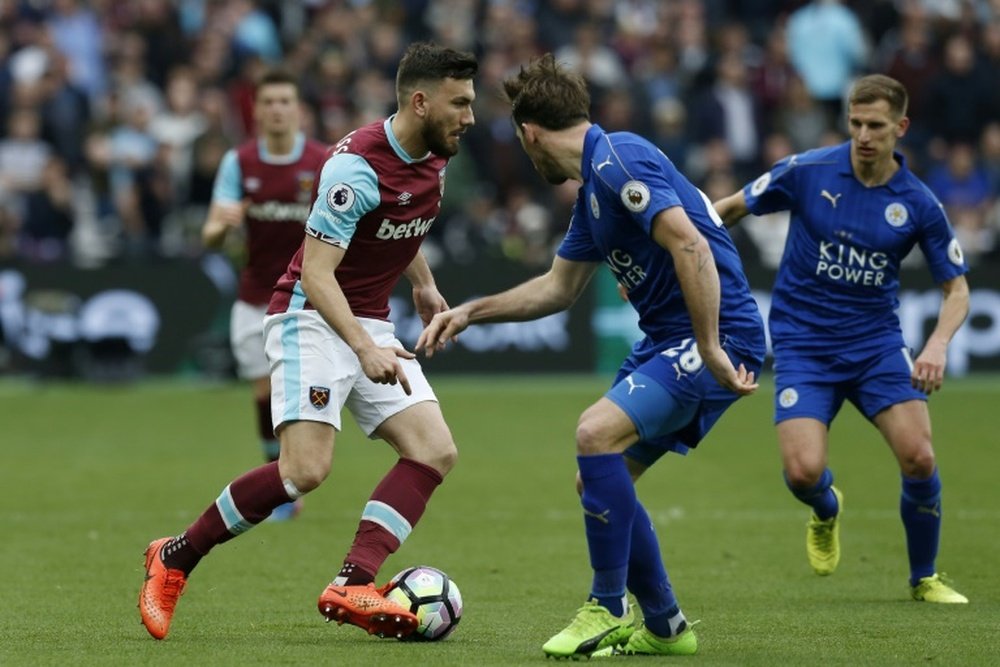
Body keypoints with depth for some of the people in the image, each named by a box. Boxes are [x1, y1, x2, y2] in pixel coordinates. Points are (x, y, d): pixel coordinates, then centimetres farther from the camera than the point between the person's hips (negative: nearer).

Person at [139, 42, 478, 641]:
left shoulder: (434, 156, 4)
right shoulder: (357, 165, -23)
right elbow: (316, 272, -27)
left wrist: (423, 283, 25)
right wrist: (365, 349, -36)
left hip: (371, 327, 9)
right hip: (312, 318, -9)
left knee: (435, 452, -9)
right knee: (306, 469, -22)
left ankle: (353, 586, -16)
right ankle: (175, 559, -5)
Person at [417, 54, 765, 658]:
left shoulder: (618, 159, -15)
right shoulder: (593, 183, 17)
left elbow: (690, 246, -26)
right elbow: (559, 288, 29)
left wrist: (710, 349, -28)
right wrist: (470, 312, 23)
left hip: (718, 339, -10)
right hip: (666, 338, 10)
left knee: (598, 432, -25)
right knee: (600, 478, 9)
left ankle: (609, 611, -14)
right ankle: (665, 628, 19)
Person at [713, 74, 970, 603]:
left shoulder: (918, 204, -5)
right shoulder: (807, 172, -9)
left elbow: (956, 287, 3)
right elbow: (730, 208, 4)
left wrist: (938, 345, -16)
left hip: (877, 341, 1)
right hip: (803, 344, -1)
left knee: (918, 458, -15)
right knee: (803, 470, -18)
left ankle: (924, 579, 10)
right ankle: (826, 510, 22)